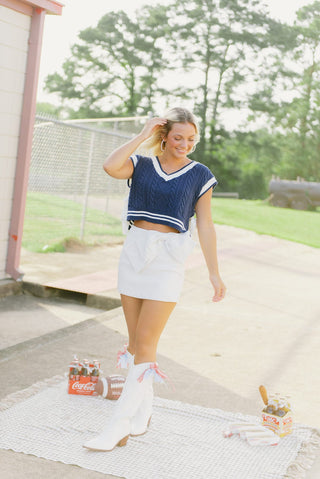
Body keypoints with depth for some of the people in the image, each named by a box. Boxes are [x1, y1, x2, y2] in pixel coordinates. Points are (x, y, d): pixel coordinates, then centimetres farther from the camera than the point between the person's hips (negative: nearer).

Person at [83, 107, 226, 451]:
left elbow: (204, 226, 2)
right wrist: (142, 136, -7)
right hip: (134, 252, 3)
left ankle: (119, 425, -3)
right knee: (135, 340, 9)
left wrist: (214, 273, 0)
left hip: (168, 259, -3)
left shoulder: (199, 175, 2)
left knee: (146, 342, -7)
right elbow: (110, 167, -15)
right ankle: (143, 412, 24)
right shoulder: (142, 165, 6)